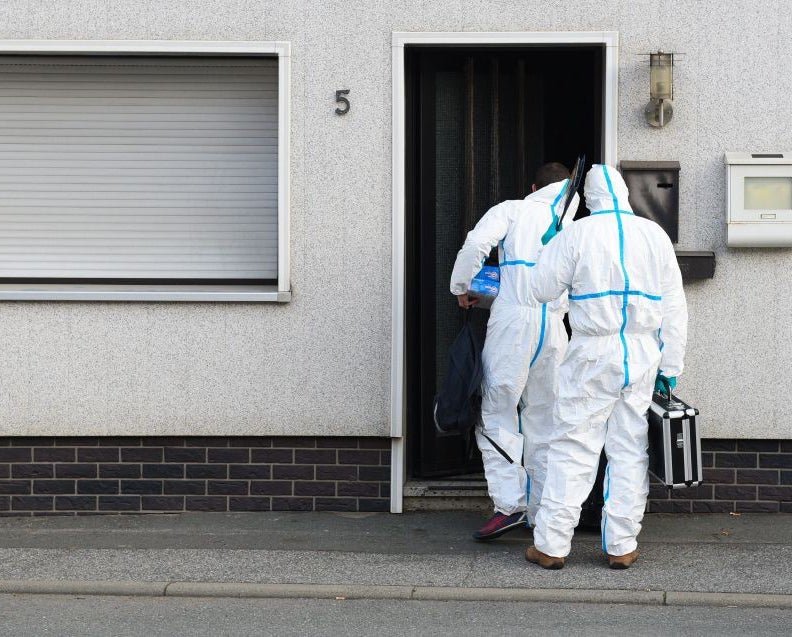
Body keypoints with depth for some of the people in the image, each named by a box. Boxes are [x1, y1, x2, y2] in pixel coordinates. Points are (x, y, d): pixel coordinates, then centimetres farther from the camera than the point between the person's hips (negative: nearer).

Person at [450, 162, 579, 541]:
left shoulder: (513, 211, 9)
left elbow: (476, 243, -7)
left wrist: (461, 289, 6)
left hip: (514, 318, -4)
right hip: (555, 326, 4)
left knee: (498, 414, 0)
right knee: (544, 421, 11)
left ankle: (509, 505, -12)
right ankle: (542, 515, 12)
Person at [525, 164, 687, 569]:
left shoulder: (577, 234, -5)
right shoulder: (655, 235, 5)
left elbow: (541, 288, -2)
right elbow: (674, 308, 6)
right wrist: (670, 366, 10)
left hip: (593, 354, -2)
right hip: (642, 355, 3)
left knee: (573, 448, 2)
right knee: (630, 451, 8)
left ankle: (551, 546, 3)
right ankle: (621, 547, 10)